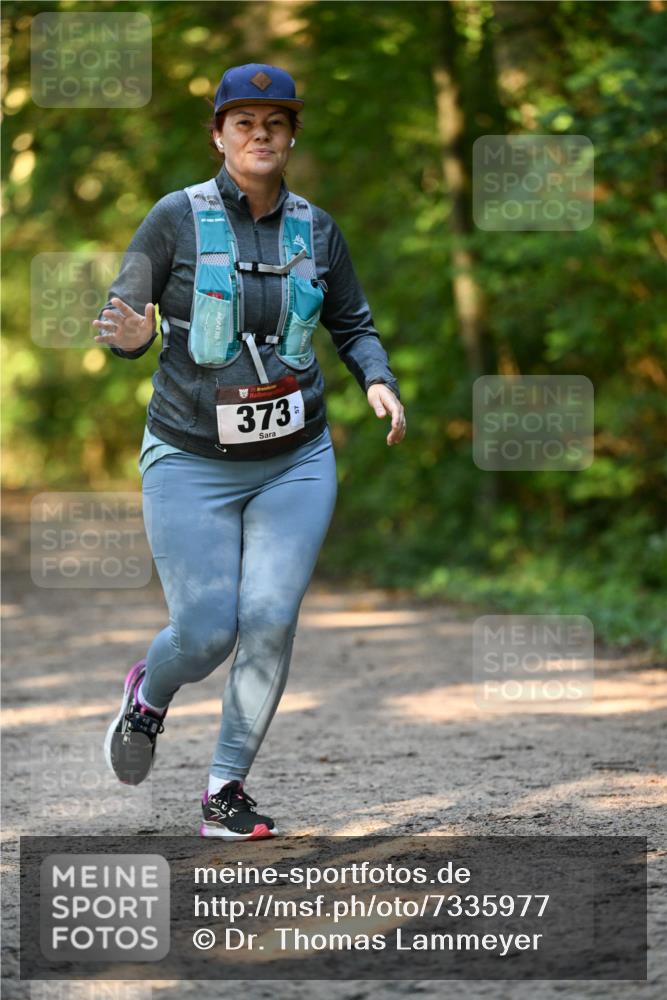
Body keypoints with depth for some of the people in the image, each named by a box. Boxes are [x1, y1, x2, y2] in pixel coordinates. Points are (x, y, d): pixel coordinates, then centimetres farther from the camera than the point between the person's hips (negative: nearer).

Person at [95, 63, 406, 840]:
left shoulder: (315, 229, 4)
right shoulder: (177, 218, -6)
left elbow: (353, 325, 15)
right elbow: (124, 320, -4)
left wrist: (378, 381, -5)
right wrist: (130, 333, -28)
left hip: (296, 462, 3)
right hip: (190, 462, -3)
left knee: (270, 623, -8)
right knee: (204, 634, -7)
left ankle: (226, 788, 9)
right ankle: (150, 693, 30)